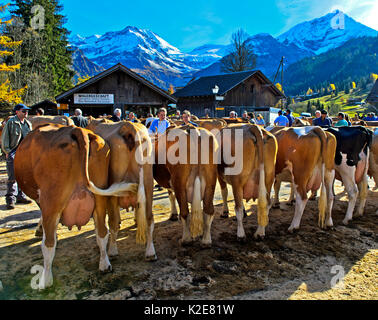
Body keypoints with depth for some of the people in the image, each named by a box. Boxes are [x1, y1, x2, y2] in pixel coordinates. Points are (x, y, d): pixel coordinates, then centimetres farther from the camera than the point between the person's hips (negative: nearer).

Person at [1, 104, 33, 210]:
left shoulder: (28, 124, 16)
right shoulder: (11, 122, -3)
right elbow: (4, 138, -4)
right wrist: (7, 151, -11)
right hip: (13, 153, -6)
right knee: (13, 177, -8)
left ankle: (20, 197, 21)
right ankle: (10, 199, -2)